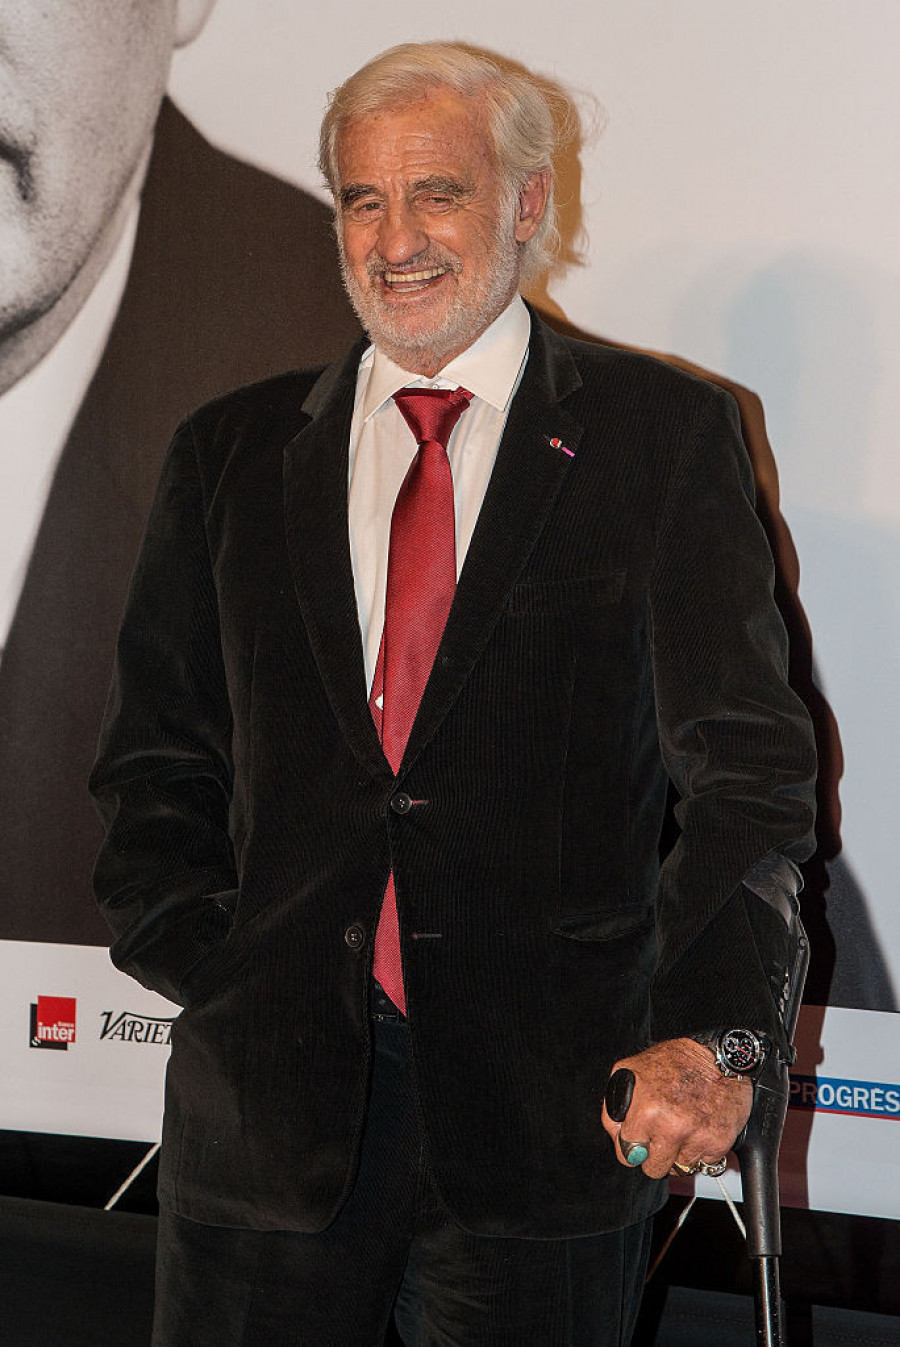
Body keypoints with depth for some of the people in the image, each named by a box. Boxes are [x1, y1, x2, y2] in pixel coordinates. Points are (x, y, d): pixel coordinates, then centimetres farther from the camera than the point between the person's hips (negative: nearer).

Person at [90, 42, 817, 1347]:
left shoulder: (662, 434, 1)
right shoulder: (231, 454, 10)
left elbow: (750, 762, -5)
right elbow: (156, 760, 12)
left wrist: (714, 1031, -18)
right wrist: (211, 976, -3)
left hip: (552, 1096, -2)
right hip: (270, 1097, 2)